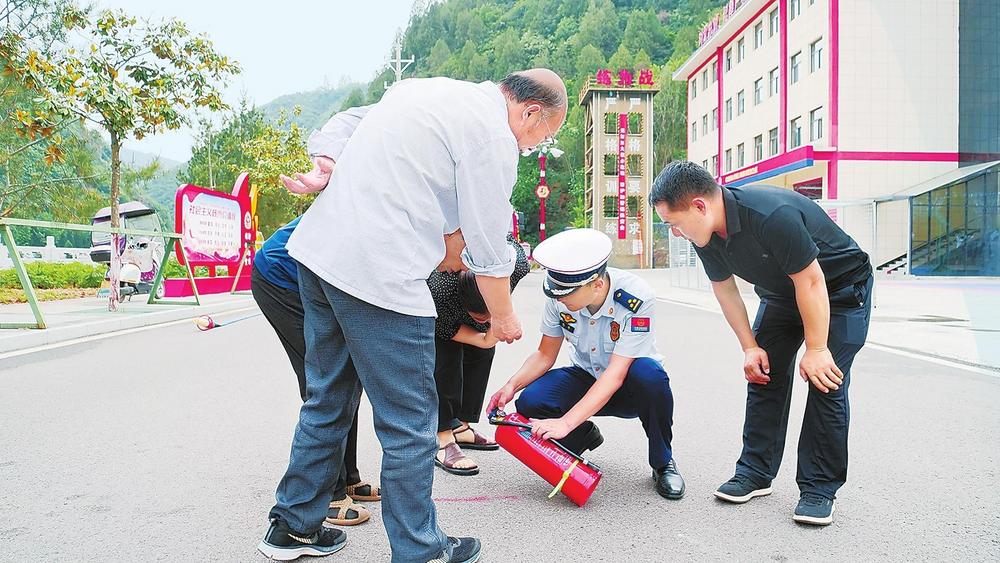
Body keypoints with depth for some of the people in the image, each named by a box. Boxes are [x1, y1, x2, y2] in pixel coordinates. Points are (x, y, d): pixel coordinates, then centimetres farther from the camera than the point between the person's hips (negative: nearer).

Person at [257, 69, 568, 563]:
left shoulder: (423, 88, 20)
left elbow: (327, 136, 23)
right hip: (380, 276, -9)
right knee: (409, 424, 5)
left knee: (327, 402, 21)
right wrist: (503, 318, 10)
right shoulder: (494, 135, -7)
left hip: (317, 249, 9)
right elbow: (488, 250, -4)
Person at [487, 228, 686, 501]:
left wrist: (565, 422, -41)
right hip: (586, 378, 3)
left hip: (627, 386, -3)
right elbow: (545, 355, -4)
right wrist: (512, 385, -23)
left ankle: (663, 464, -11)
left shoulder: (637, 298, -30)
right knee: (530, 404, -26)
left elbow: (616, 375, -34)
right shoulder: (560, 296, -17)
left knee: (648, 373, -39)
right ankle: (584, 436, 9)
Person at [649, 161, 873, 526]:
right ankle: (755, 472, 11)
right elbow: (725, 289, -1)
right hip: (780, 295, 7)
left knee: (825, 383, -12)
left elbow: (811, 282, -31)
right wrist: (750, 347, -4)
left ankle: (819, 489, -3)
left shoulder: (773, 215, -39)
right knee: (764, 375, 1)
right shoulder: (705, 235, -15)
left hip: (839, 289, -7)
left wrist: (816, 349, -23)